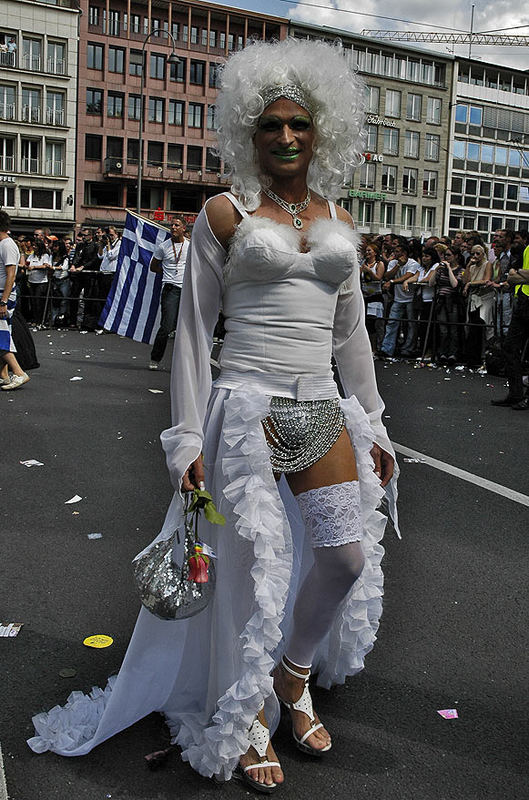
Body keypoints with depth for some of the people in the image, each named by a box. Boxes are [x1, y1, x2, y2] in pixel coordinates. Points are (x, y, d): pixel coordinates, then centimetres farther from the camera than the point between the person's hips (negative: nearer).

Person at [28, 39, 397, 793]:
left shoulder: (338, 218, 14)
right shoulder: (225, 213, -1)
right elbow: (194, 329, -3)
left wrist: (374, 425, 16)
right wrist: (188, 437, -8)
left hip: (322, 410, 5)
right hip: (248, 406, -5)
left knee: (348, 553, 4)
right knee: (256, 564, -1)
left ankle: (295, 674, 33)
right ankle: (247, 720, 23)